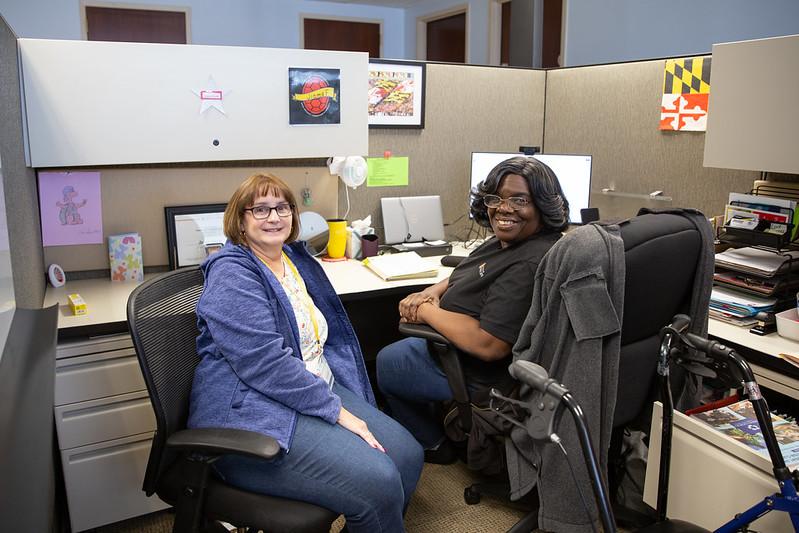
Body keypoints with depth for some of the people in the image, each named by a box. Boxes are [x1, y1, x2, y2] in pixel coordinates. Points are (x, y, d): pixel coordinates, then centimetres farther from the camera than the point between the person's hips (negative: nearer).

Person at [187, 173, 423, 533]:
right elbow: (266, 362, -23)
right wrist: (335, 409, -19)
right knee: (378, 482, -22)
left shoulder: (296, 258, 13)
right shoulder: (231, 273, -13)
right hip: (252, 412, -8)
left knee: (407, 455, -3)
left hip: (320, 388, 9)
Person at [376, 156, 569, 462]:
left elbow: (488, 345, -36)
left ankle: (432, 444, 28)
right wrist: (433, 292, -4)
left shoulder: (531, 265, -33)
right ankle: (433, 417, 44)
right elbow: (474, 276, 16)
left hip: (482, 375, -10)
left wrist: (427, 311, -22)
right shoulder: (508, 241, -1)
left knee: (385, 364, 8)